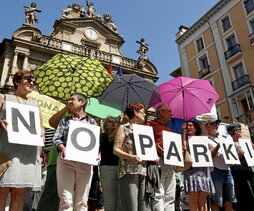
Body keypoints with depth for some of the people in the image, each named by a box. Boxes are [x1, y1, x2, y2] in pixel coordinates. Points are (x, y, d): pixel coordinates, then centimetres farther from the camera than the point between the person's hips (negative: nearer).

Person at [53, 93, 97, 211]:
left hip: (85, 162, 0)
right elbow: (56, 139, 8)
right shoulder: (64, 121, 18)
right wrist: (62, 148, -14)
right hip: (66, 160, 0)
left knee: (82, 201, 1)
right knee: (66, 200, -6)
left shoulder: (91, 121, 15)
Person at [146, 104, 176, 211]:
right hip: (158, 160, -8)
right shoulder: (151, 124, 3)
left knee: (170, 196, 7)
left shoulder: (168, 128, 25)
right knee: (159, 194, -11)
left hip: (170, 162, 8)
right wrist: (157, 147, -21)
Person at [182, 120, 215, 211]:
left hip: (203, 170, 4)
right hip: (192, 170, -3)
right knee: (193, 197, -11)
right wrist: (184, 131, -4)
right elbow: (183, 147, -11)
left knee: (202, 200, 3)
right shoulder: (186, 140, 12)